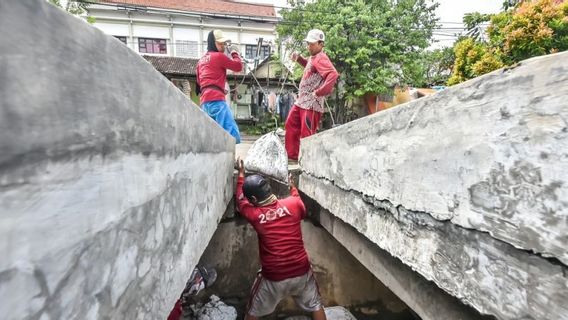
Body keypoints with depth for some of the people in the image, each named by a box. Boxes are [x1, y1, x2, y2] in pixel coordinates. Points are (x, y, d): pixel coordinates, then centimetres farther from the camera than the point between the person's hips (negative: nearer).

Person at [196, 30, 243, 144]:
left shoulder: (201, 60, 26)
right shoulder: (219, 56, 1)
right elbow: (238, 66, 4)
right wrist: (234, 53, 19)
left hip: (204, 101, 9)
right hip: (216, 100, -9)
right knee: (232, 136, -19)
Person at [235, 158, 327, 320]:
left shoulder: (254, 214, -11)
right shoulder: (293, 203, -10)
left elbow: (240, 200, 10)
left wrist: (241, 173, 23)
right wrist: (292, 187, 31)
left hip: (273, 278, -1)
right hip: (301, 272, 2)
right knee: (315, 305, 28)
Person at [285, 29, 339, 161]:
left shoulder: (321, 59, -14)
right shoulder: (312, 57, 15)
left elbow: (333, 75, -29)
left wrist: (319, 92, -26)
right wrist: (299, 58, 20)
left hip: (311, 104, -11)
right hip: (301, 101, 11)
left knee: (307, 134, -5)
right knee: (291, 125, 17)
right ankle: (292, 154, 29)